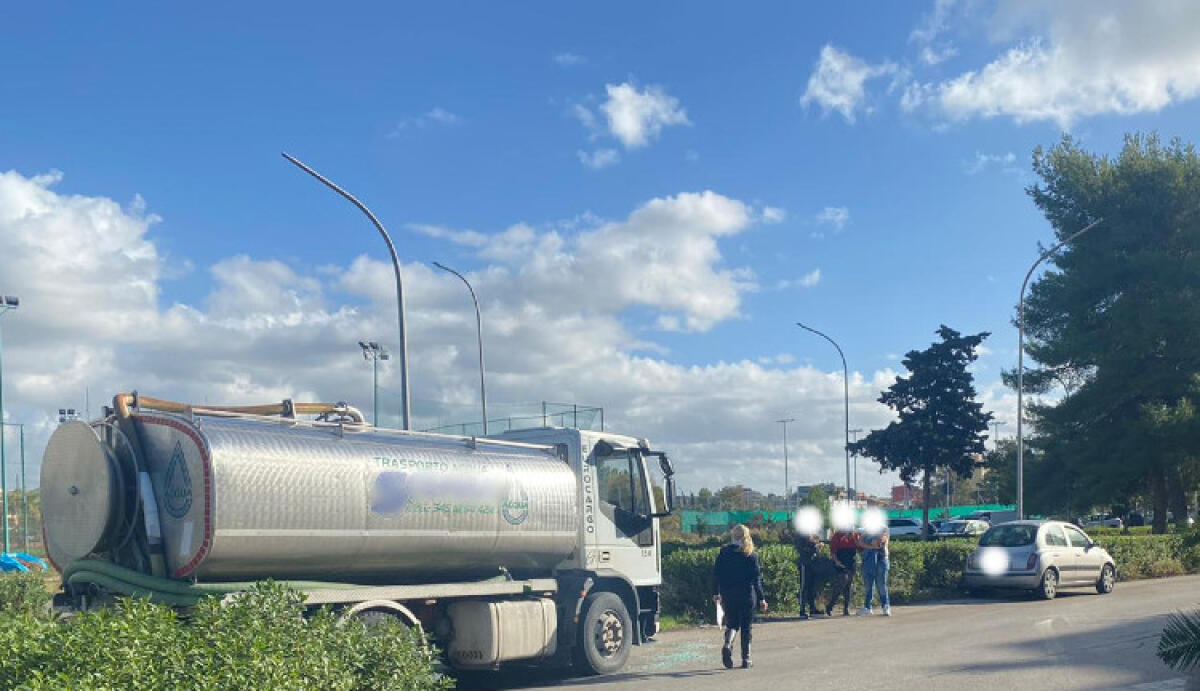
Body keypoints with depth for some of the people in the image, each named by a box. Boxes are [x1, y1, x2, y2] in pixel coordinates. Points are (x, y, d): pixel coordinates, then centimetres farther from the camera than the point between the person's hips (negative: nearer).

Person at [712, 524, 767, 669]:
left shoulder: (724, 552, 0)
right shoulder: (751, 554, -4)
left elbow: (716, 573, 0)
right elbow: (757, 578, -4)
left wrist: (716, 593, 8)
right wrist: (761, 598, -1)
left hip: (728, 595, 1)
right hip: (747, 595, -1)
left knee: (731, 624, 14)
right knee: (746, 627, 8)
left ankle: (727, 645, -16)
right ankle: (746, 660, 9)